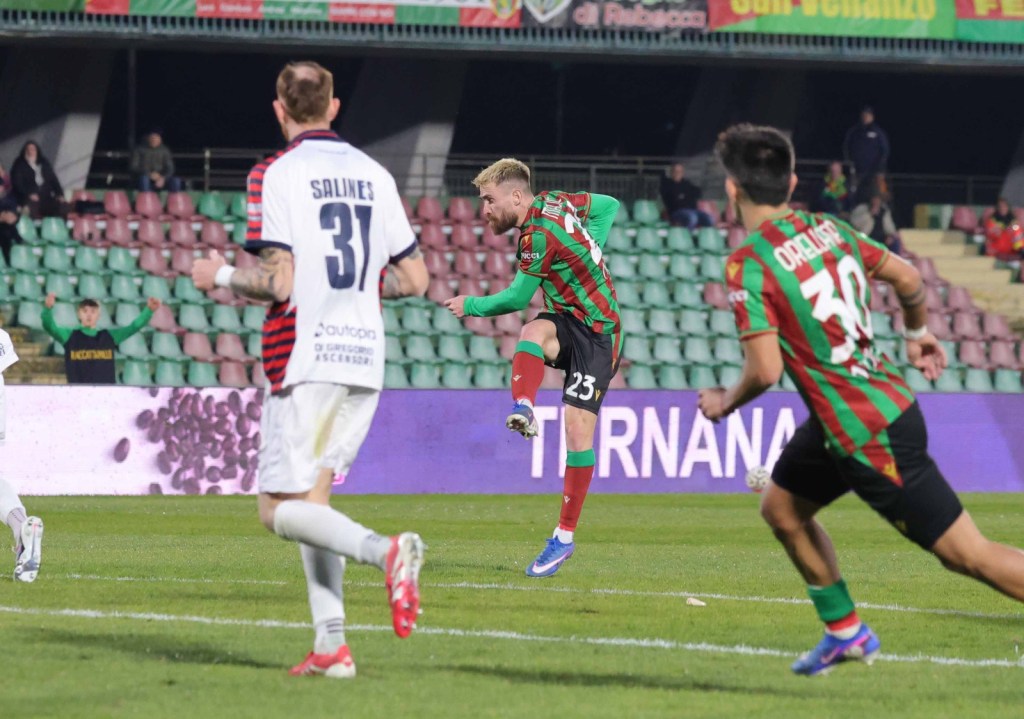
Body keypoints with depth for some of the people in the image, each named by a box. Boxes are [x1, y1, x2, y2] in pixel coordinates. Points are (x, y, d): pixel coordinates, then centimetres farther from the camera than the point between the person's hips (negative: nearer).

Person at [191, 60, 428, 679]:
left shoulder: (277, 175, -7)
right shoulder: (375, 175, 10)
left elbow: (277, 283, -14)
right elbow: (414, 280, 11)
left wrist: (220, 276, 4)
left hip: (305, 359, -6)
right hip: (365, 359, 6)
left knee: (282, 509, -3)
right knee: (310, 499, 14)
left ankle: (385, 551, -29)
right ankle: (332, 645, 3)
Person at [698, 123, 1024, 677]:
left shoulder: (748, 265, -18)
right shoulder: (829, 229, 4)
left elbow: (766, 371, -21)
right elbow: (907, 277, 14)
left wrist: (726, 402, 0)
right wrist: (918, 333, 34)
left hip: (868, 434, -9)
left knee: (965, 552, -5)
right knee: (781, 507, 22)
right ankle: (844, 632, 31)